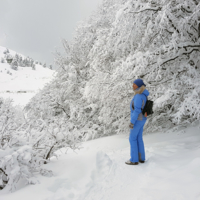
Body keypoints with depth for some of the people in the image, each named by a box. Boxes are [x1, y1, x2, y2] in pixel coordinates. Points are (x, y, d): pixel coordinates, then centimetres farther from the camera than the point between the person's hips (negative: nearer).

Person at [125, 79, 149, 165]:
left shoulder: (138, 96, -24)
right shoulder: (143, 94, 8)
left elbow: (137, 110, -25)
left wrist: (132, 122, -21)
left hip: (137, 120, -10)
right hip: (141, 119, 10)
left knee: (132, 139, 1)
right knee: (139, 138, 16)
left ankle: (134, 160, 8)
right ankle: (141, 158, 23)